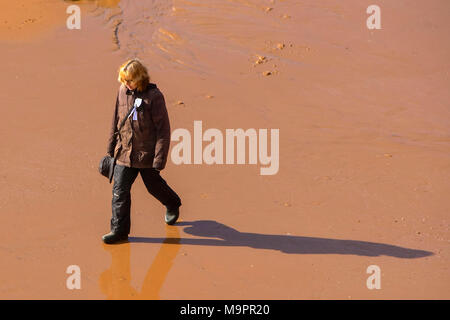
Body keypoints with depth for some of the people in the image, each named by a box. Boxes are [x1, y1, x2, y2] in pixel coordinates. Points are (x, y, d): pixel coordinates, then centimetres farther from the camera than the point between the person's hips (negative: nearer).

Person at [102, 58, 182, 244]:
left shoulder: (154, 96, -15)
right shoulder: (122, 92, 0)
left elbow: (163, 129, -13)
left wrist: (159, 159, -16)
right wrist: (111, 149, 16)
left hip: (146, 153, -4)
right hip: (124, 152, 4)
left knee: (154, 186, 15)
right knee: (119, 191, -2)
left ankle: (172, 204, 46)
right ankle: (119, 231, 6)